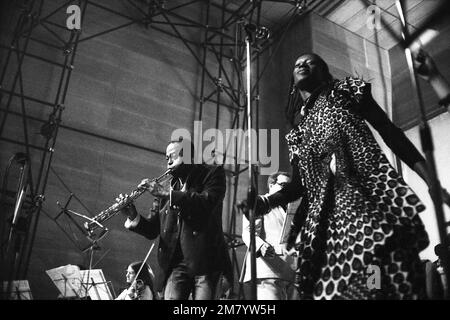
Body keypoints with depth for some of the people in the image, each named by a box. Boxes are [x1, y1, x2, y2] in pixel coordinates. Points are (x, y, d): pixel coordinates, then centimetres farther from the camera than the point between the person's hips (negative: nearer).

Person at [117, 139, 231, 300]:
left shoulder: (212, 173, 3)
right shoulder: (171, 186, 16)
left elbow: (208, 202, -19)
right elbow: (152, 230, 14)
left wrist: (166, 194, -19)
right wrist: (133, 217, -5)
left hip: (205, 261, -3)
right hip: (176, 263, 4)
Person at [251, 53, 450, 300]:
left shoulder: (346, 91, 18)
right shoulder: (298, 130, 26)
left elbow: (390, 132, 9)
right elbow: (299, 184, 22)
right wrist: (265, 202, 3)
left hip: (372, 199, -3)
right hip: (325, 218, 3)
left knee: (390, 283, -16)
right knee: (330, 286, -8)